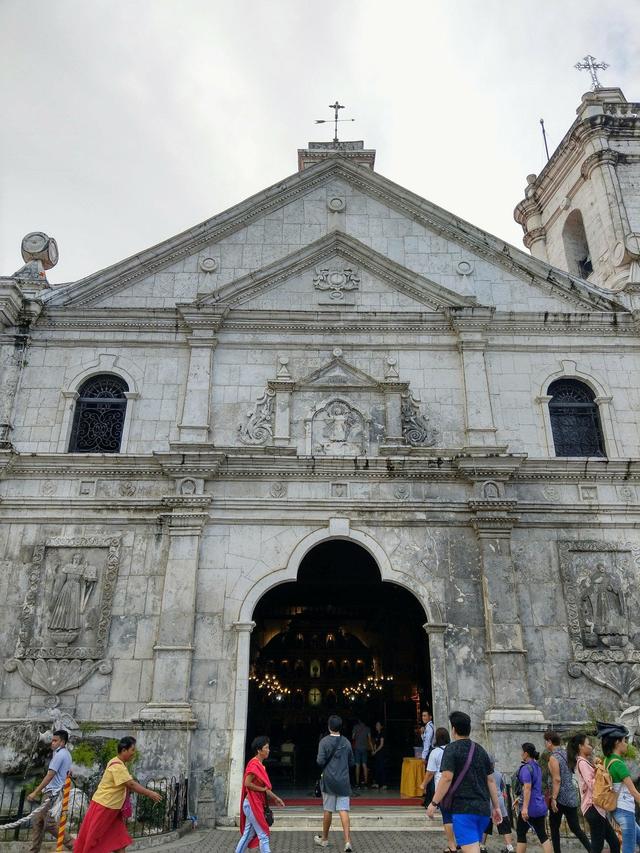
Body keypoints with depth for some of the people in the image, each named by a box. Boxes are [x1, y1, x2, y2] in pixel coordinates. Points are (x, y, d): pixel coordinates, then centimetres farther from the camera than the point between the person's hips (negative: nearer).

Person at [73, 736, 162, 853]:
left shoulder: (120, 764, 7)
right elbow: (131, 784, -28)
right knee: (92, 838, 4)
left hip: (111, 807, 10)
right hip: (103, 806, -10)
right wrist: (150, 793, -24)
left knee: (119, 838, 8)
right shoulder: (117, 766, -25)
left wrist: (148, 793, 5)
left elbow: (130, 784, 11)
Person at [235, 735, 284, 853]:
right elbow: (247, 783, -24)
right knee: (263, 836, -5)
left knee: (248, 835, 15)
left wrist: (275, 798, 13)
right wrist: (263, 789, -15)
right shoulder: (254, 764, -17)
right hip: (253, 804, -9)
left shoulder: (259, 764, 12)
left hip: (254, 804, 9)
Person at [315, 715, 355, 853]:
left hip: (329, 780, -2)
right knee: (344, 810, 0)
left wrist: (322, 766, 10)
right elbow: (351, 763, 9)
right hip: (343, 780, 2)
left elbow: (320, 761, -13)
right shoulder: (346, 742, 2)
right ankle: (347, 841, -9)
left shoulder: (324, 741, -8)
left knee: (327, 810, 11)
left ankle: (324, 839, 26)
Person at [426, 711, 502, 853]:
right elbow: (490, 780, 14)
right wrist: (496, 807, 19)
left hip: (463, 808, -7)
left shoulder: (452, 749, -6)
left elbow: (447, 778, -16)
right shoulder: (480, 750, 13)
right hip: (483, 808, 7)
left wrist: (434, 803, -12)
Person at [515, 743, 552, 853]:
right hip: (540, 806, 8)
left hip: (530, 807, -8)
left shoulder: (526, 768, -15)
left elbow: (527, 788, -24)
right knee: (542, 835, 8)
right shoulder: (537, 767, 12)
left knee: (520, 833, 7)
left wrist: (525, 807, -27)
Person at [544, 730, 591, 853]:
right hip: (572, 796, 7)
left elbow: (557, 779, -21)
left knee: (554, 827, 8)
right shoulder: (566, 754, 9)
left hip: (561, 798, -7)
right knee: (575, 828, 10)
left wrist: (553, 798, -18)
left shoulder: (553, 757, -14)